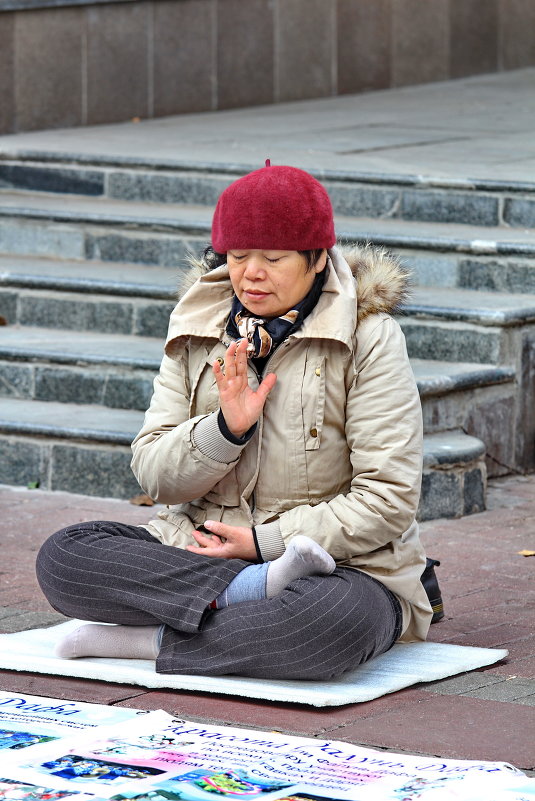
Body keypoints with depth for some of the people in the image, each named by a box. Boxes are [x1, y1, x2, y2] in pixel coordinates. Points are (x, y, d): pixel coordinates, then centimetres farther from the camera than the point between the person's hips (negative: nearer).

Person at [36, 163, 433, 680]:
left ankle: (142, 642, -24)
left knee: (336, 617, -41)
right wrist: (226, 428, -15)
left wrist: (265, 540, -15)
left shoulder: (368, 337, -5)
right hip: (196, 553, 4)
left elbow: (387, 501, -9)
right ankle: (259, 590, -28)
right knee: (62, 557, -21)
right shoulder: (196, 331, 9)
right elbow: (153, 475, 4)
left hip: (342, 566, -4)